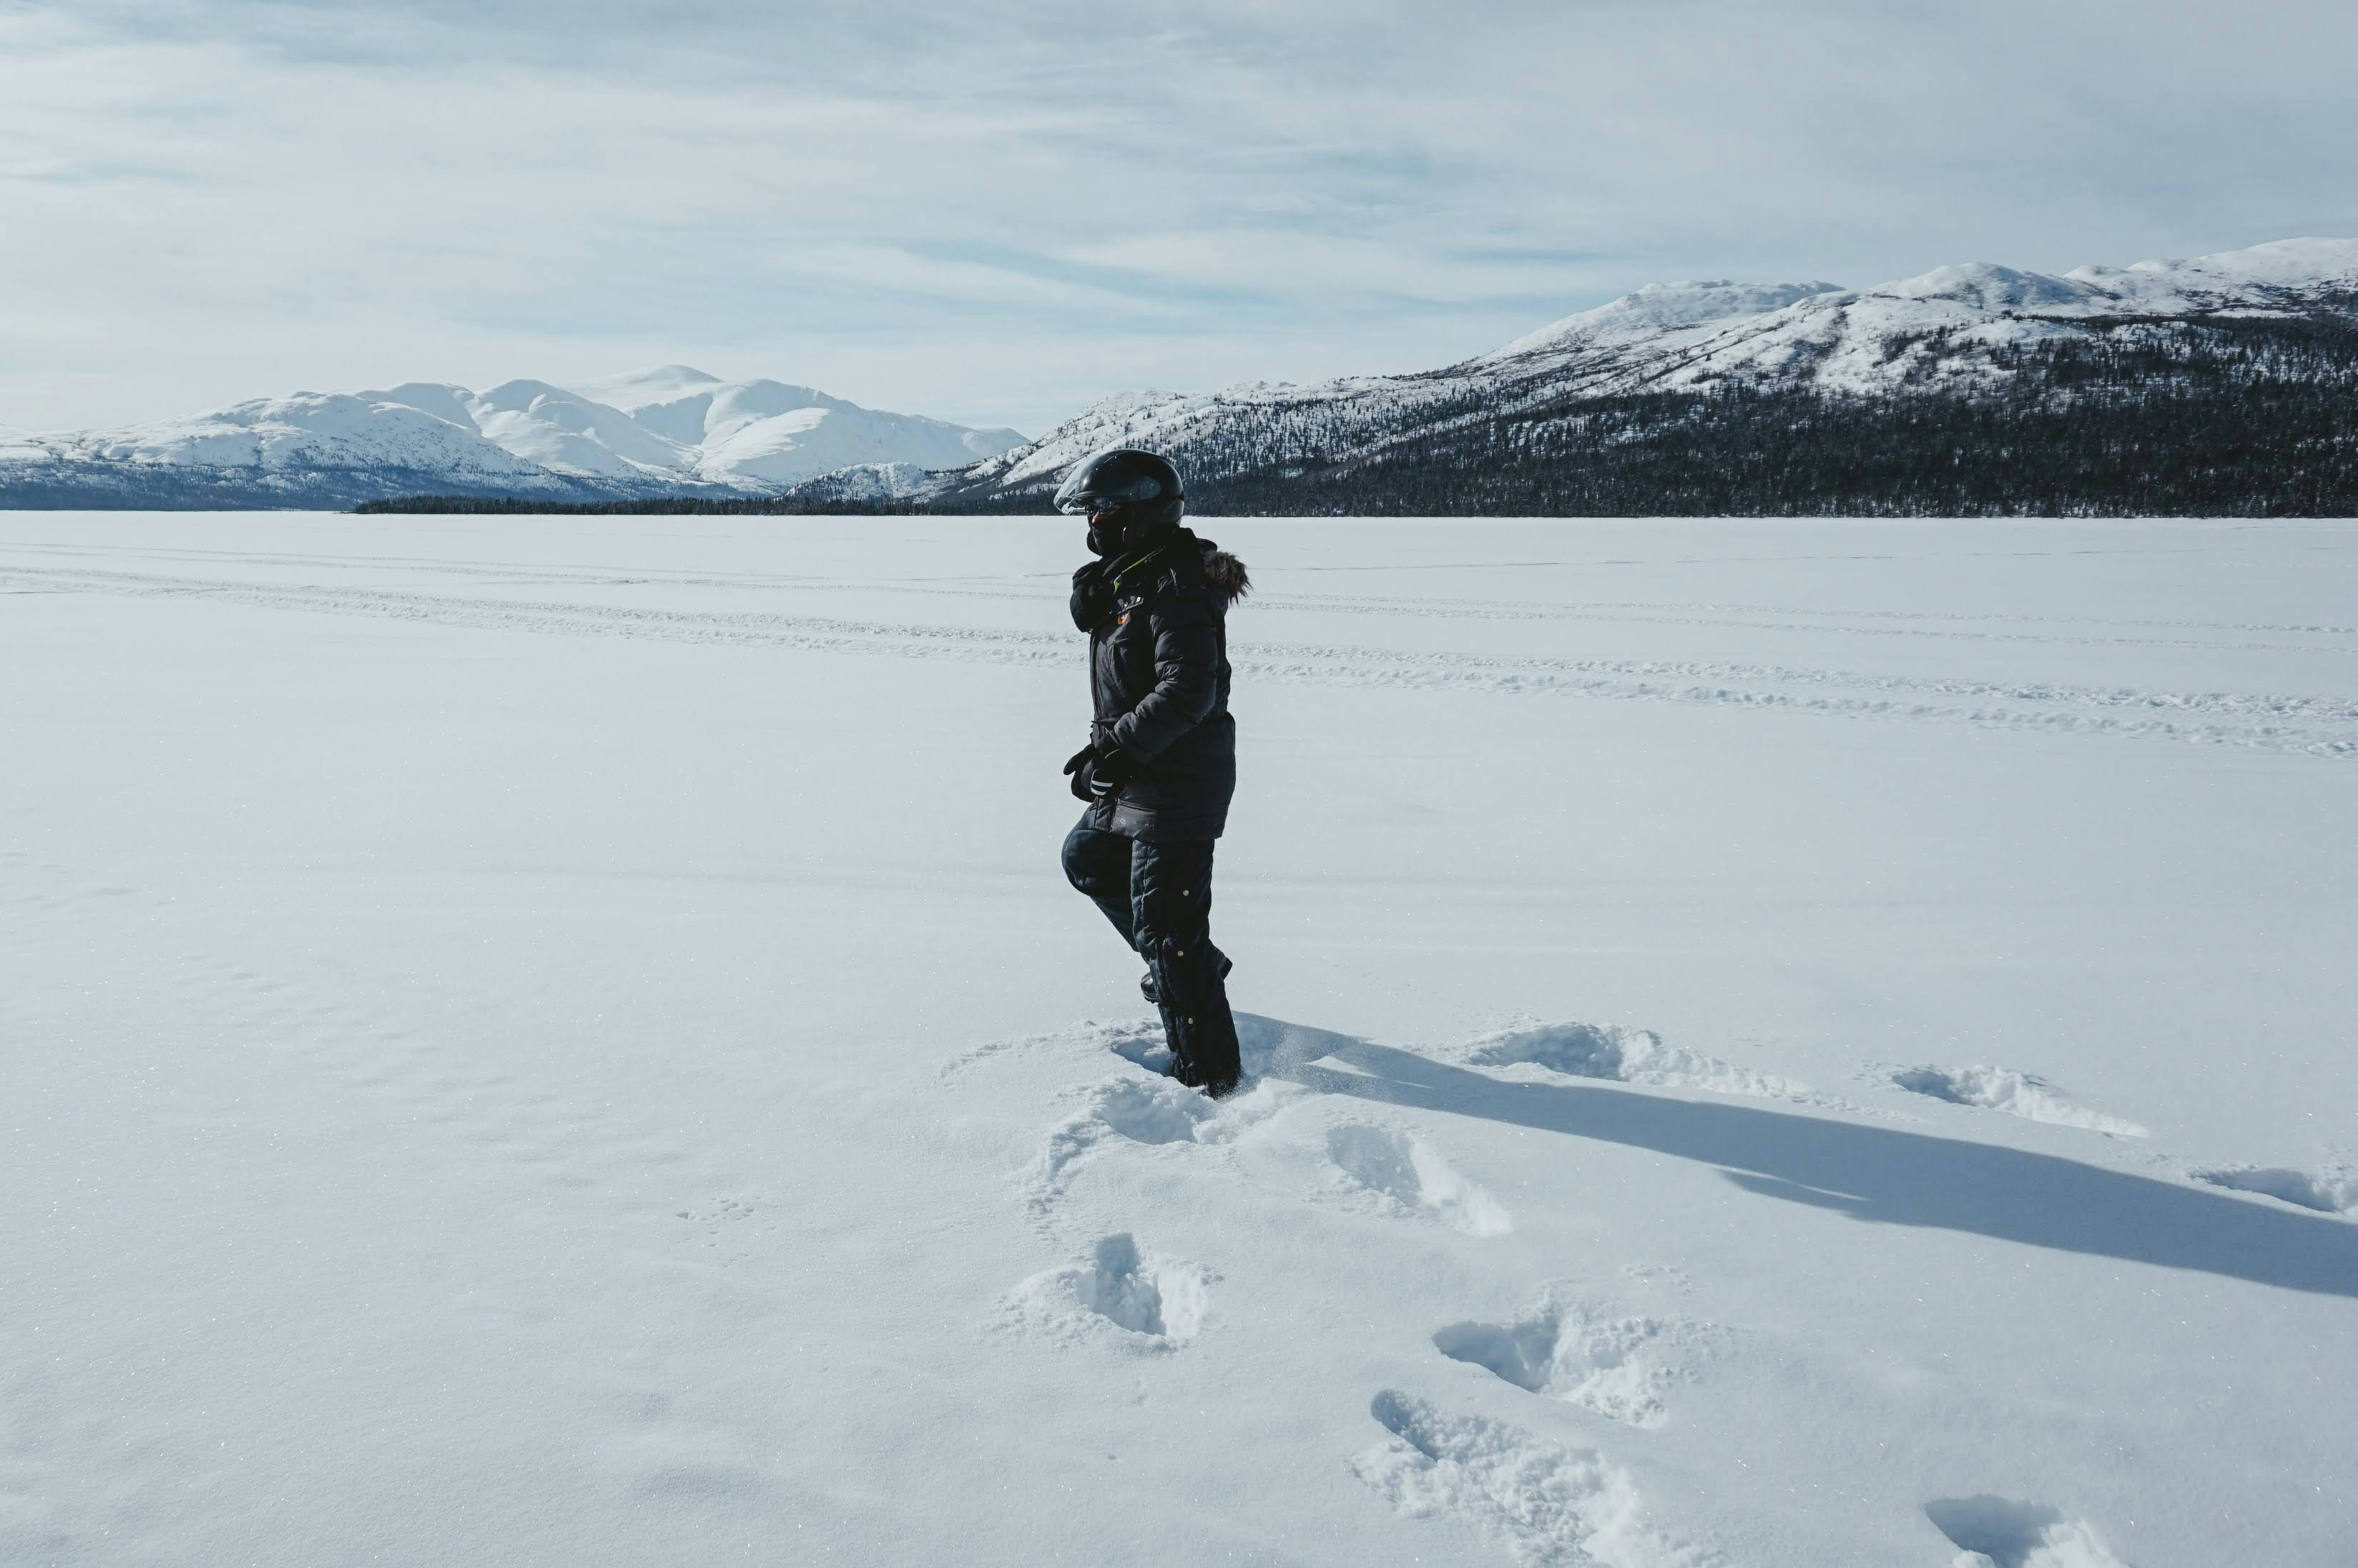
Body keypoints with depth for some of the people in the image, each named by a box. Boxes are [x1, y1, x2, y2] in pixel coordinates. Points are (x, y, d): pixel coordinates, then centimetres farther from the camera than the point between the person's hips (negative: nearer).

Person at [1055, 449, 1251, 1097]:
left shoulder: (1176, 588, -21)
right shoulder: (1131, 577, 11)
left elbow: (1187, 690, -29)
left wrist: (1119, 747, -29)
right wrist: (1092, 590, -8)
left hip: (1178, 786, -11)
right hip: (1140, 780, 11)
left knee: (1167, 933, -8)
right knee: (1087, 856, 30)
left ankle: (1210, 1074, 1)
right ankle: (1193, 962, 36)